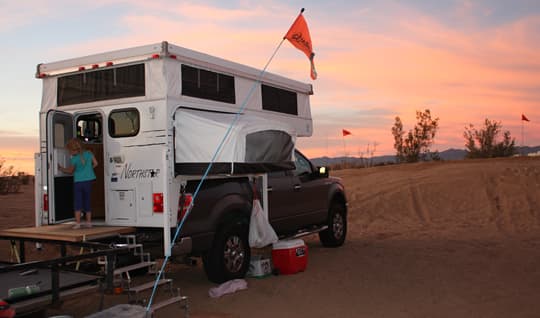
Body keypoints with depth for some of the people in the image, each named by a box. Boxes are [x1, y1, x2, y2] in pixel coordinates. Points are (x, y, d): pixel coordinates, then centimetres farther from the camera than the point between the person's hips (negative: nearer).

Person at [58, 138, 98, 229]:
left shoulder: (74, 159, -9)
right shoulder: (89, 153, -1)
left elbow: (70, 171, 4)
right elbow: (95, 163, 7)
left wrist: (61, 168, 19)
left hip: (78, 182, -4)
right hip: (89, 180, 4)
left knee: (77, 202, 1)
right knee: (87, 201, 11)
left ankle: (77, 222, -4)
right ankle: (89, 222, 12)